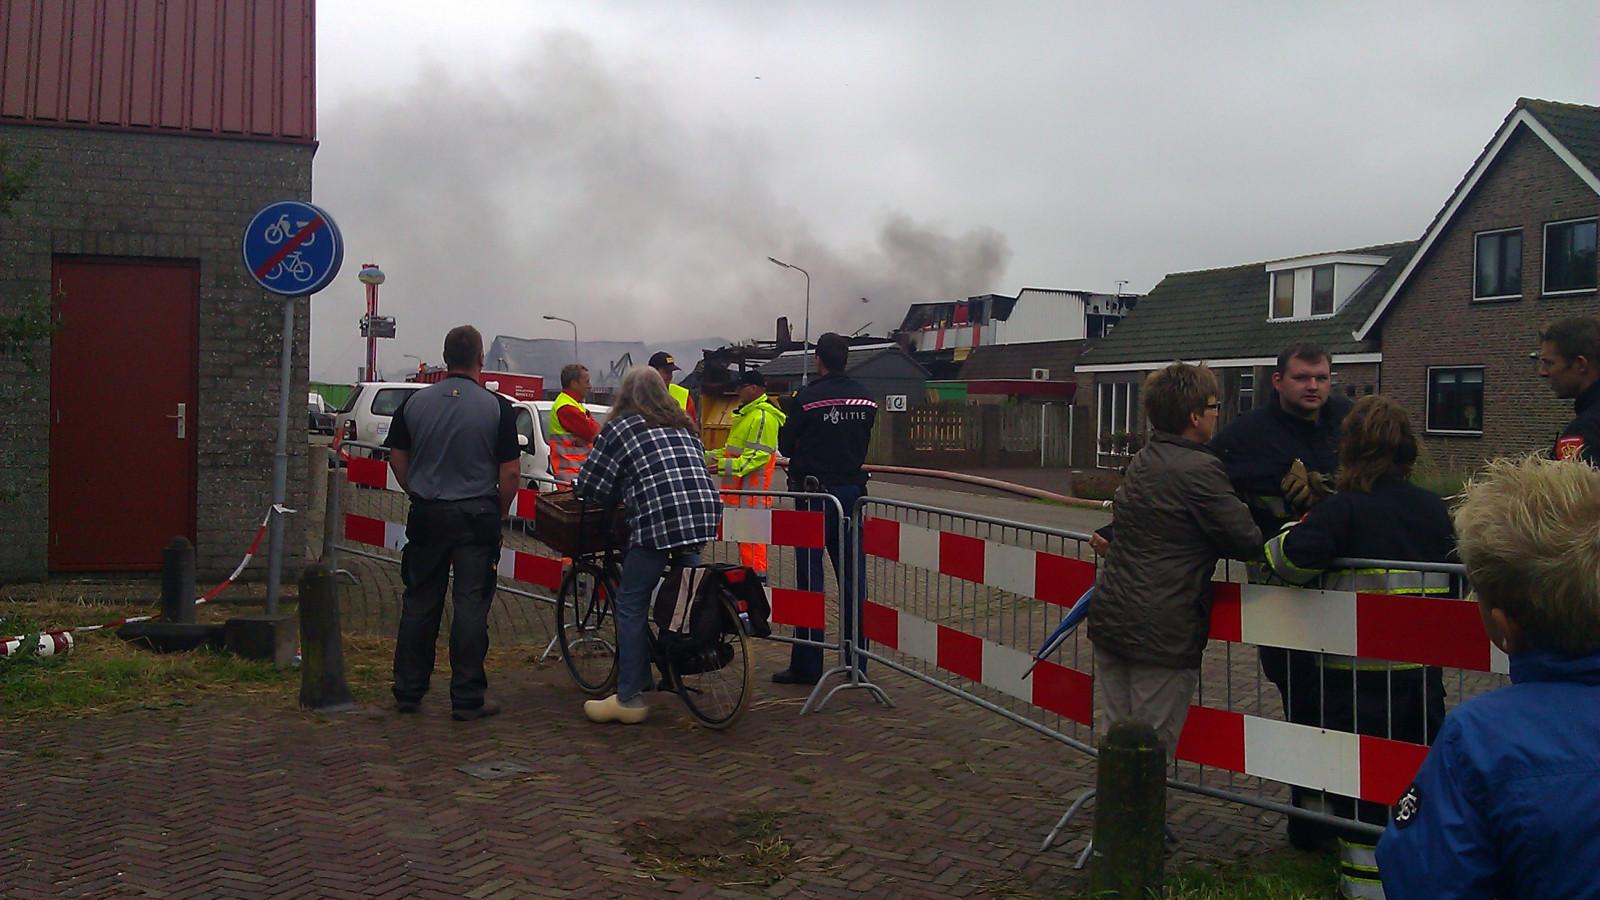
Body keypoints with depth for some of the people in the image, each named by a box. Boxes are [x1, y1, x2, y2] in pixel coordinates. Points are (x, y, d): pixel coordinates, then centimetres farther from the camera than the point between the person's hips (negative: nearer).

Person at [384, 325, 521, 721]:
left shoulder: (415, 402, 1)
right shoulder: (497, 407, -9)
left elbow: (397, 458, 7)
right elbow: (509, 472, -9)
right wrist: (499, 514, 6)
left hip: (426, 515, 3)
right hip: (476, 516, -3)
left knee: (419, 603, 13)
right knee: (471, 606, 2)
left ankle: (408, 691, 21)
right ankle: (467, 699, 6)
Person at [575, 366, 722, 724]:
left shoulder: (619, 428, 8)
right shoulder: (683, 426, 24)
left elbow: (591, 486, 6)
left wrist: (619, 496, 27)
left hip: (657, 520, -6)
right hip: (703, 515, 6)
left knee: (632, 605, 3)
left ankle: (628, 699, 5)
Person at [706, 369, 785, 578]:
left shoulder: (763, 416, -15)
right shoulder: (746, 414, 20)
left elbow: (758, 455, -22)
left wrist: (727, 466, -29)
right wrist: (709, 457, 22)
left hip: (753, 488, -11)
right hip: (738, 487, 11)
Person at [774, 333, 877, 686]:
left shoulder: (807, 397, -12)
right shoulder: (866, 398, 4)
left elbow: (786, 446, -3)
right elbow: (864, 443, 12)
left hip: (815, 494, -5)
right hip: (853, 491, 5)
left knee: (810, 579, 0)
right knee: (853, 578, 10)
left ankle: (807, 665, 3)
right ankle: (856, 660, 17)